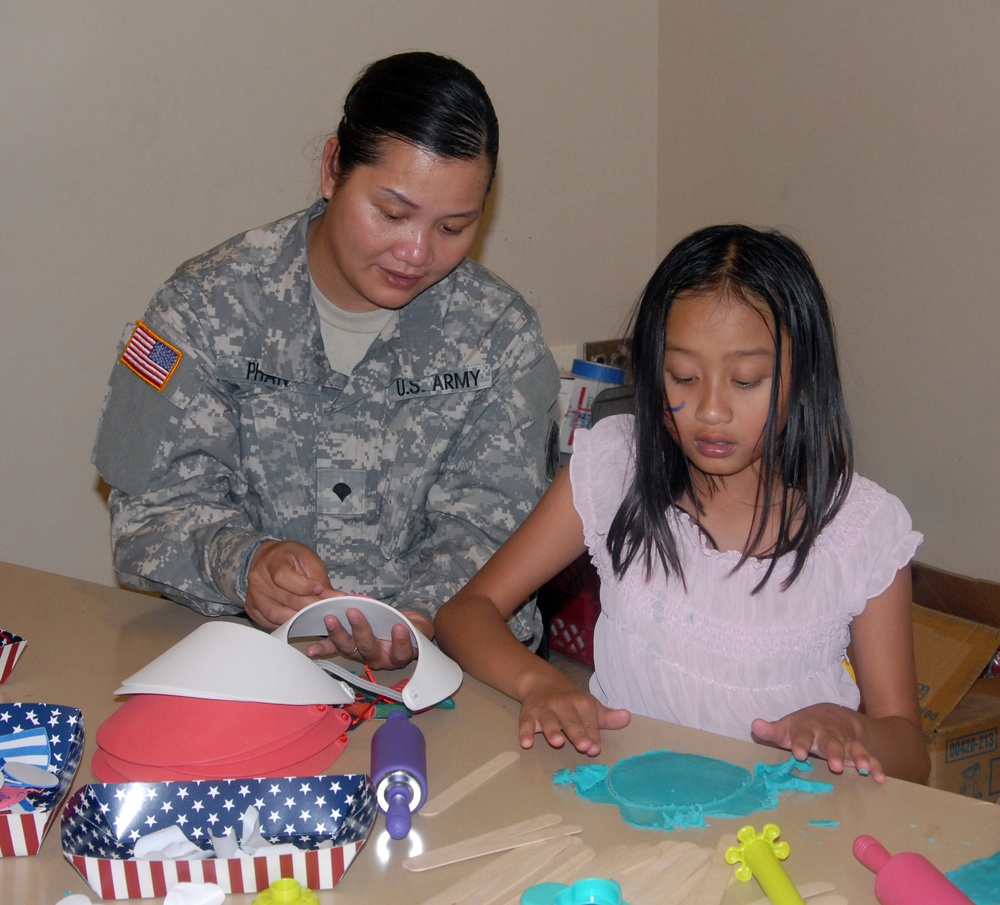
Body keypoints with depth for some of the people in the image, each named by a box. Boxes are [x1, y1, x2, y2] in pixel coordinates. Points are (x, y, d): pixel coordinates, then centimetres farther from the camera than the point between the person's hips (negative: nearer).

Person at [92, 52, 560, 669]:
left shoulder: (503, 334, 0)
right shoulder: (208, 307, -5)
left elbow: (488, 526, -2)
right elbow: (156, 510, -5)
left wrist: (425, 616, -24)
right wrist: (241, 563, -27)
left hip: (427, 665, 0)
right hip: (236, 655, 1)